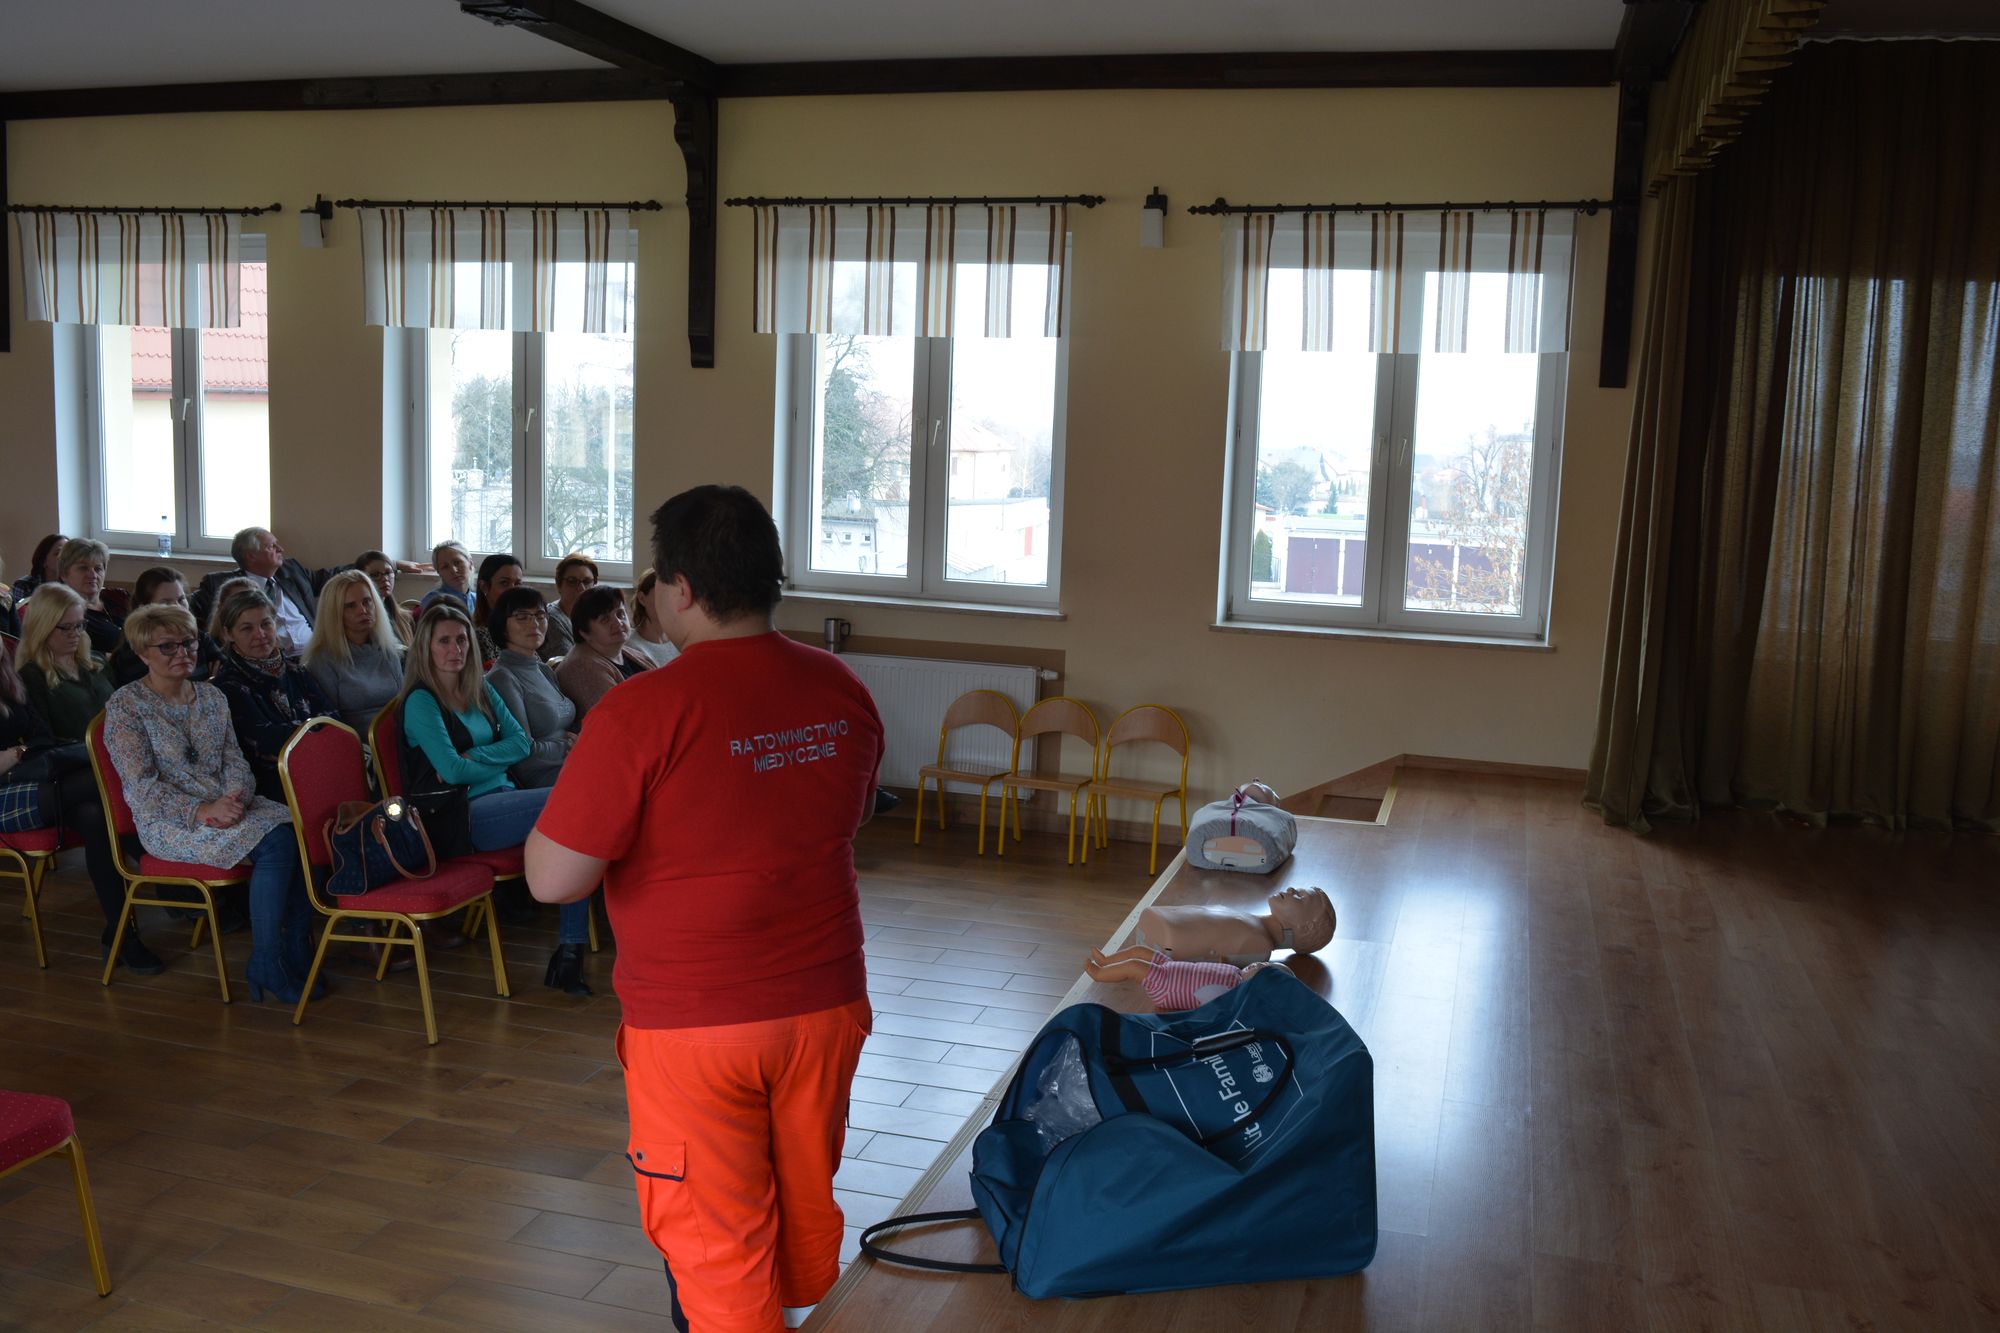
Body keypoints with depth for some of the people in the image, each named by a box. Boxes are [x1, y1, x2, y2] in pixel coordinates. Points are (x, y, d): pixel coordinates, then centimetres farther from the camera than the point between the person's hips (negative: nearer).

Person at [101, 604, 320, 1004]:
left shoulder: (212, 697, 14)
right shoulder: (125, 707, -3)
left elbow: (236, 761, 10)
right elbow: (143, 786, -10)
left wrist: (235, 798, -12)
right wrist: (202, 810, -22)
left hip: (226, 804, 6)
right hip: (169, 822, -6)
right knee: (275, 842, -30)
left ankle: (297, 950, -14)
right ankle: (265, 964, -20)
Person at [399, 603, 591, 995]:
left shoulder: (481, 690, 19)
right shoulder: (421, 701, -2)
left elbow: (521, 742, 7)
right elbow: (452, 770, -12)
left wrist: (471, 758, -7)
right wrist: (499, 761, 3)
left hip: (501, 798, 6)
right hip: (460, 815, -6)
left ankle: (570, 949, -26)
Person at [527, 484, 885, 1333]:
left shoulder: (641, 713, -20)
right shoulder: (841, 690, -3)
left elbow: (553, 879, -17)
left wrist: (569, 806, 2)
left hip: (695, 1023, -5)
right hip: (825, 1006, 5)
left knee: (716, 1247, 10)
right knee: (809, 1222, 22)